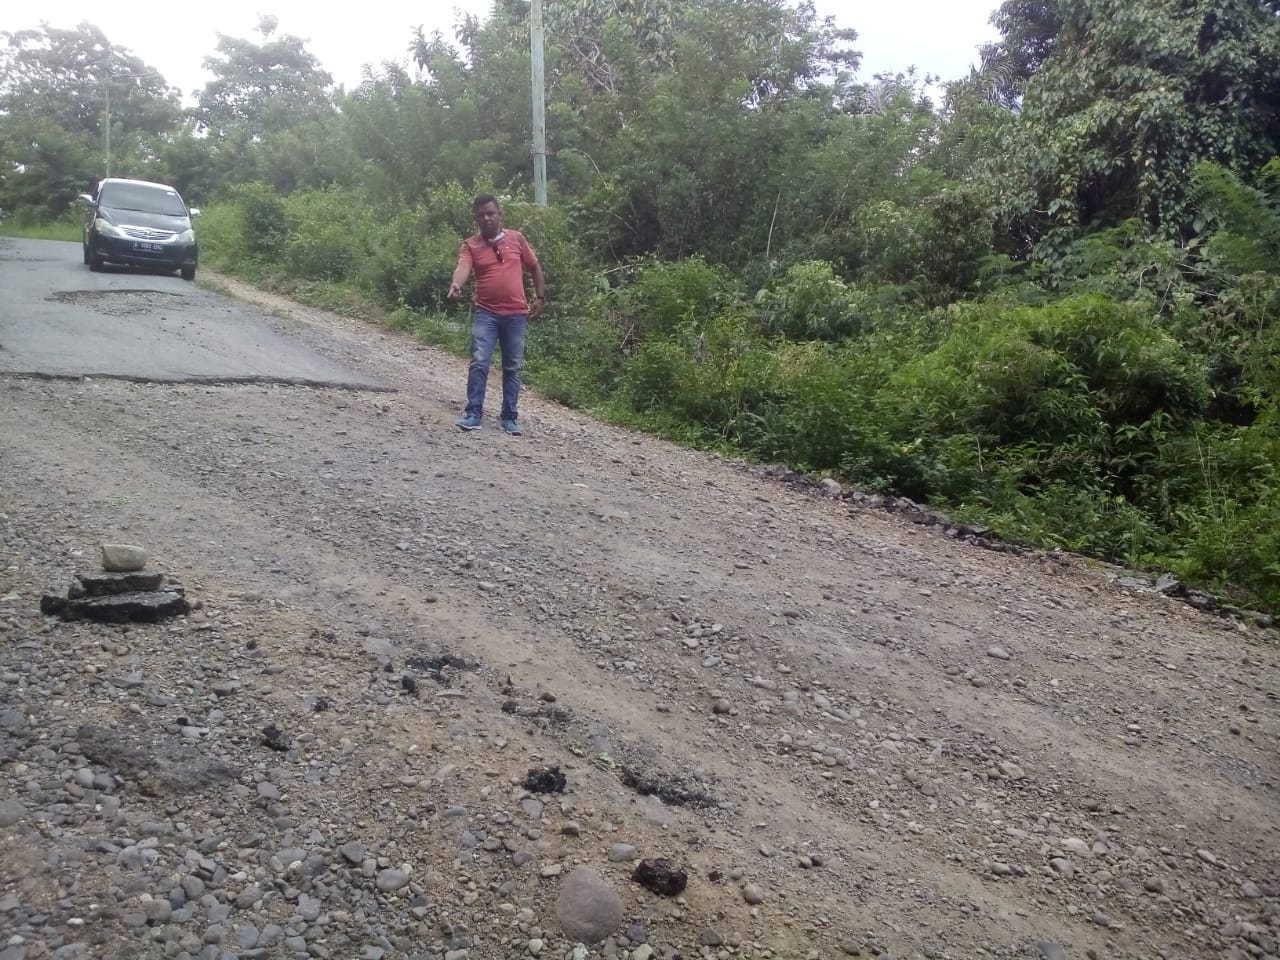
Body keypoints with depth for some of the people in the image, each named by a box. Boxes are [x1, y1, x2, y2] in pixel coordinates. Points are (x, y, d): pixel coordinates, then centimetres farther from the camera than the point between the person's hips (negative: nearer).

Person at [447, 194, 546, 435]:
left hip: (516, 313, 2)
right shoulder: (470, 245, 0)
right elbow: (463, 266, -19)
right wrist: (456, 284, -41)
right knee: (479, 362, -10)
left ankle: (510, 416, 15)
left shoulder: (516, 238, 5)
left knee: (513, 367, 7)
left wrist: (540, 298, 8)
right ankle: (473, 413, -2)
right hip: (485, 312, -1)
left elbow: (535, 268, 14)